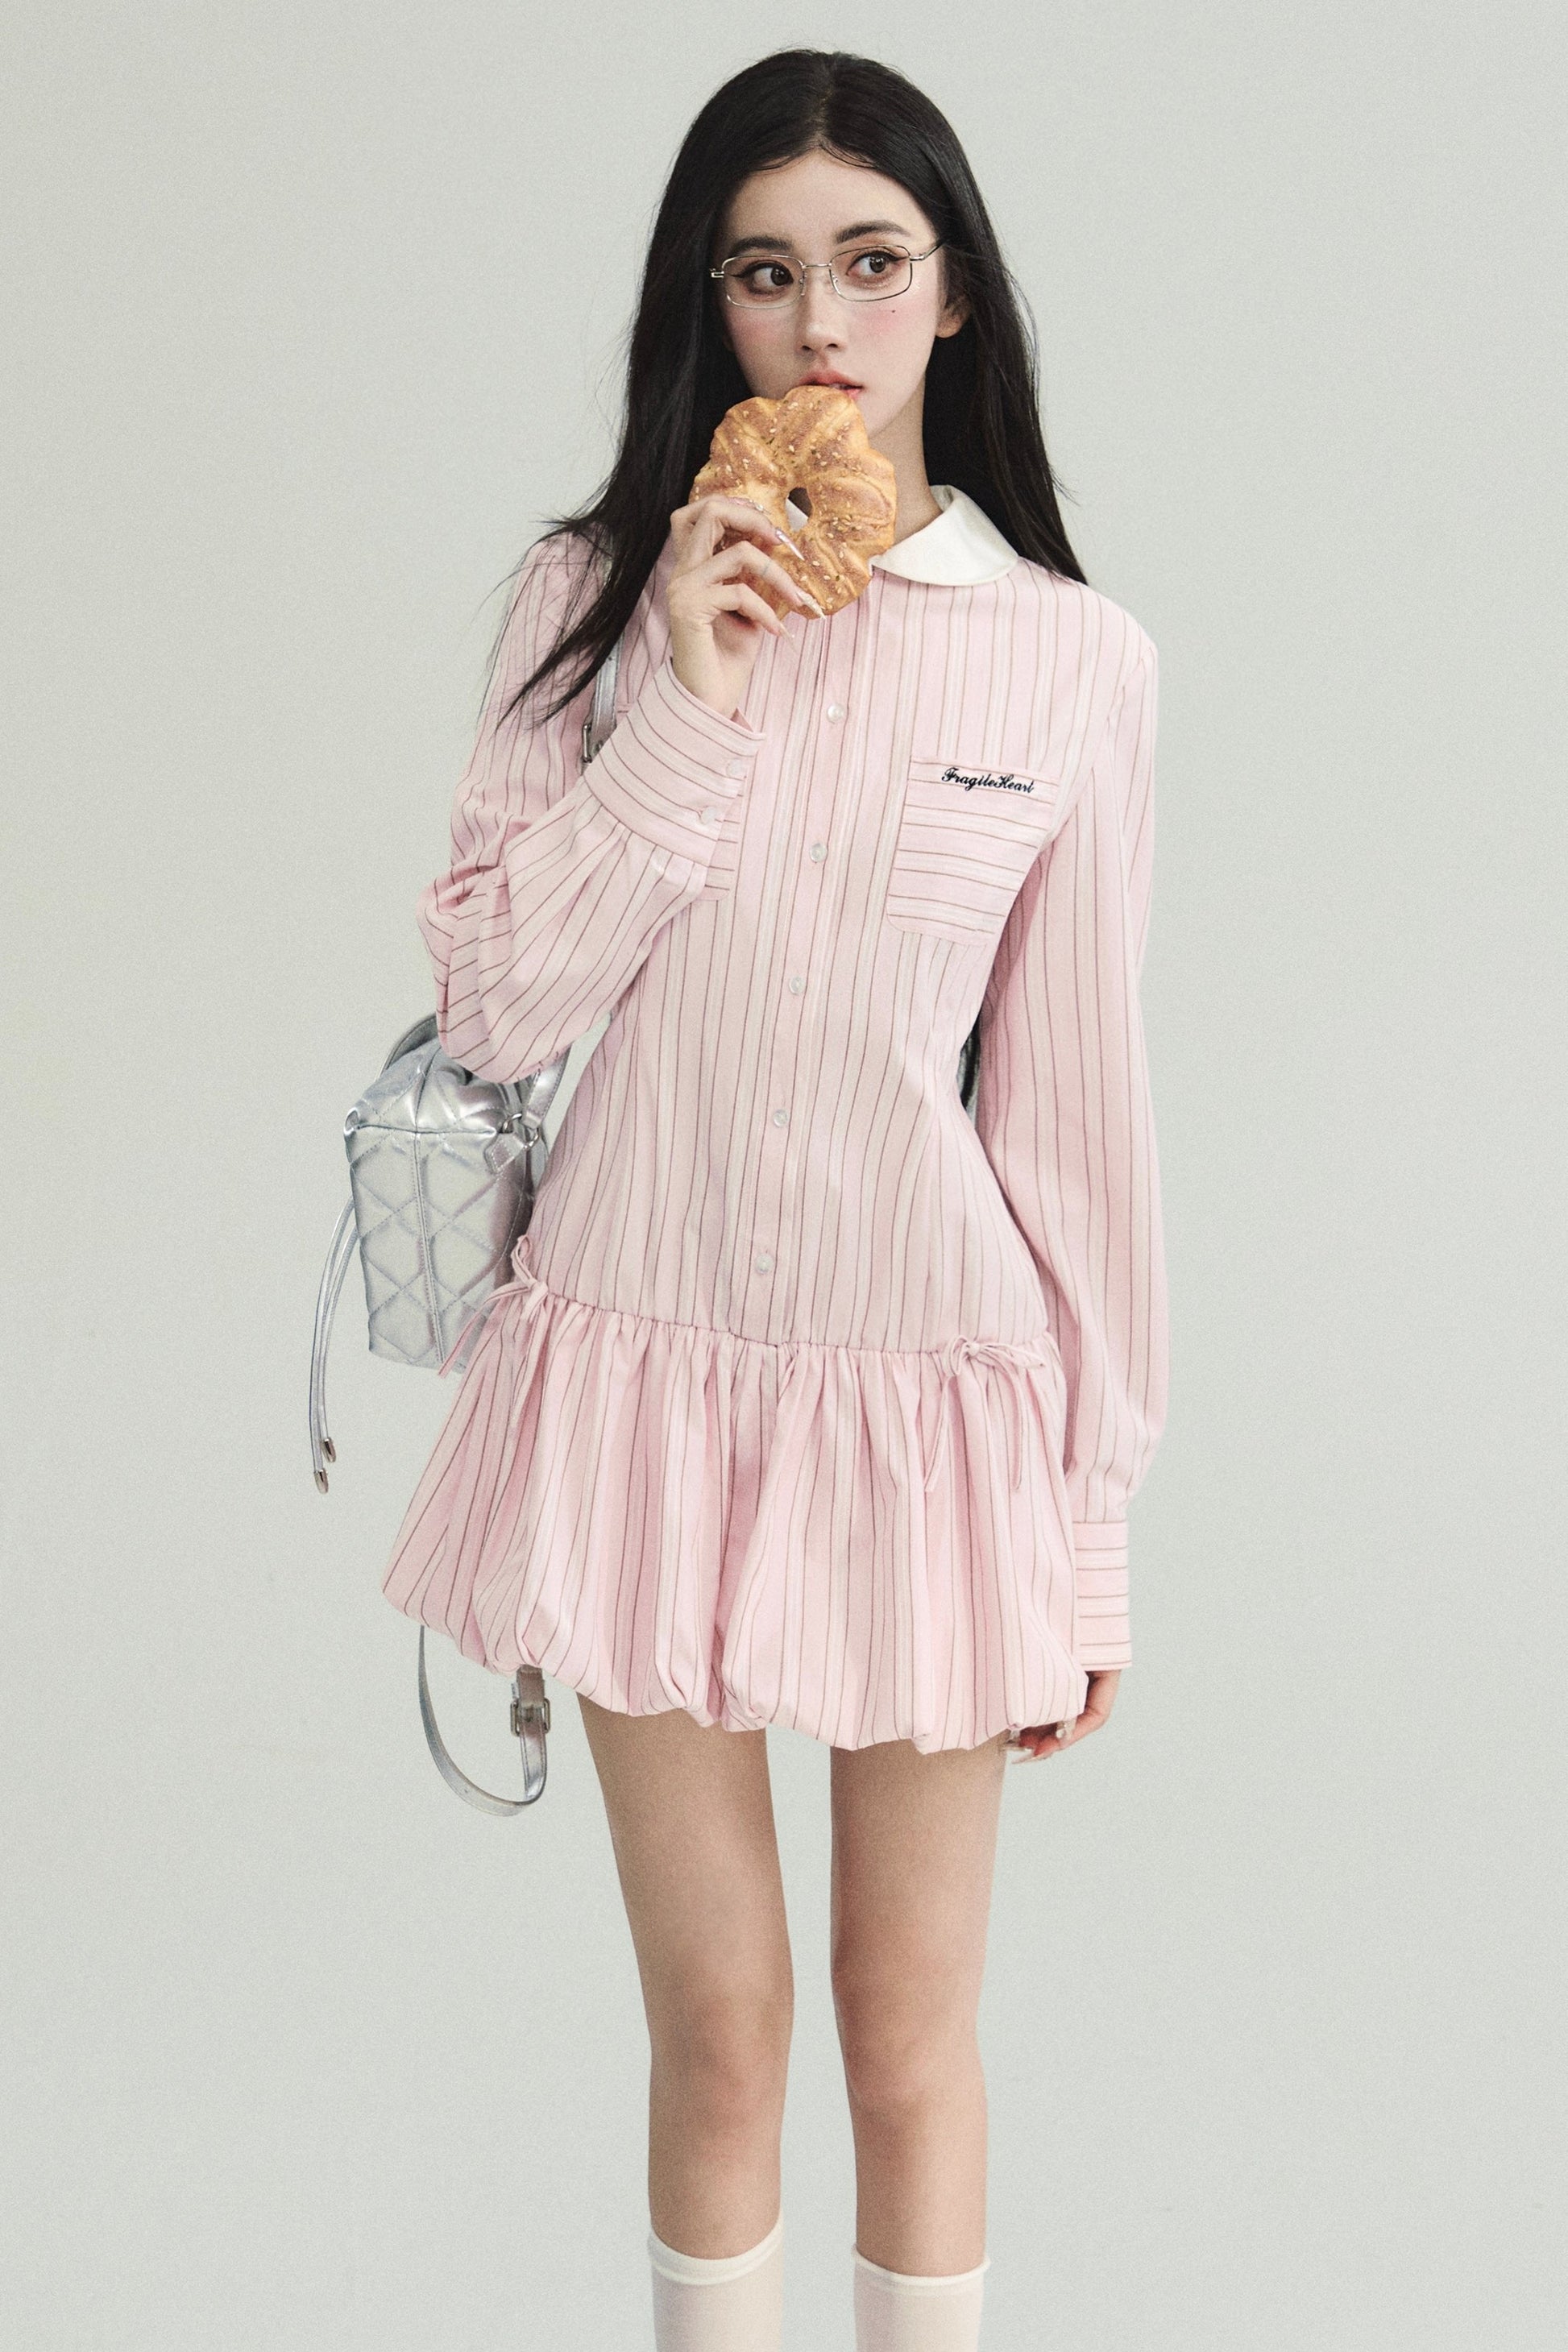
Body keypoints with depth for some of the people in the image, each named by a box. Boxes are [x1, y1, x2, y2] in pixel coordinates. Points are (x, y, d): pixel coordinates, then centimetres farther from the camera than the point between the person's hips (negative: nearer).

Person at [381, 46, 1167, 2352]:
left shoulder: (1073, 659, -4)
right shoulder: (595, 597, -1)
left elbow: (1076, 1102, -2)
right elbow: (490, 1005, -6)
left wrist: (1094, 1524, 1)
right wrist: (690, 710, -16)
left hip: (929, 1388, -1)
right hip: (649, 1364, 1)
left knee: (911, 2033, 13)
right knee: (717, 2029, 14)